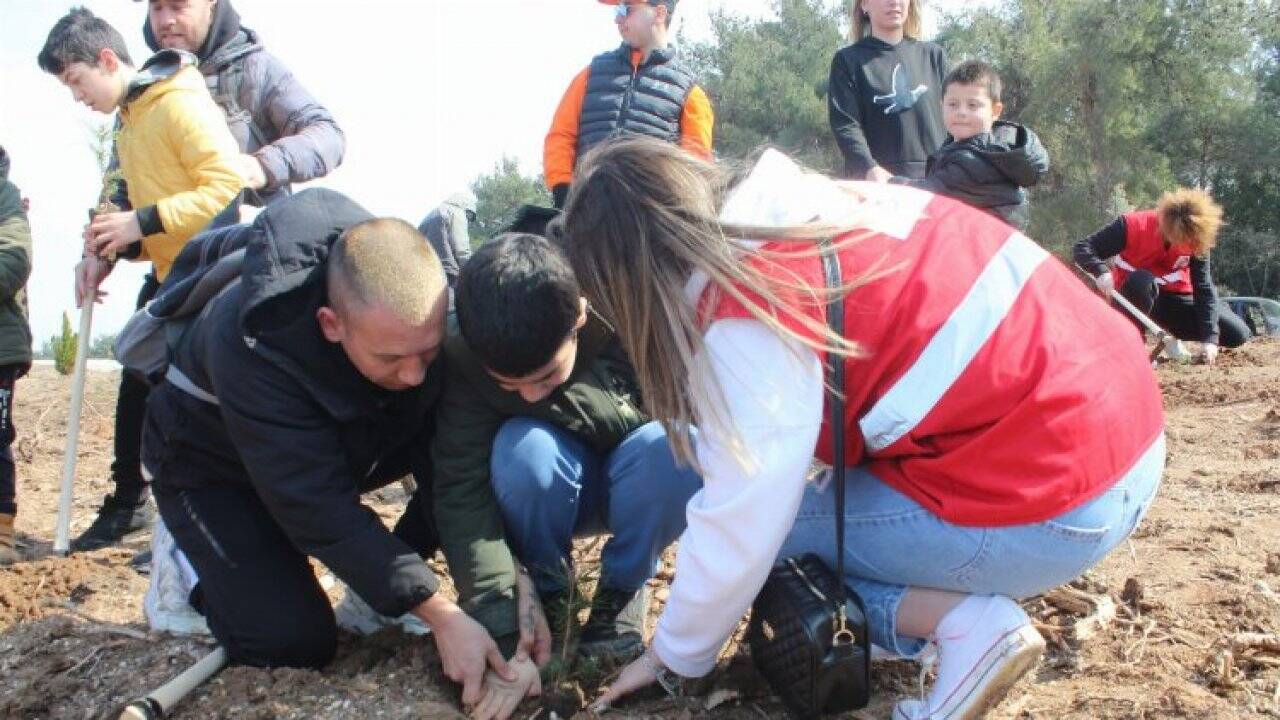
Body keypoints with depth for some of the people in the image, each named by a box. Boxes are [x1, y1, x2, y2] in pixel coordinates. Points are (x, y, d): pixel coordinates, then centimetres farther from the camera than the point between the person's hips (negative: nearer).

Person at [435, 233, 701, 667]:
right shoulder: (465, 359, -25)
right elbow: (460, 491, -26)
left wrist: (557, 401, -31)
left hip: (641, 486, 0)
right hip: (548, 496, 0)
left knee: (674, 447, -34)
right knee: (522, 446, -33)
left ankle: (624, 584, -6)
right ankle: (547, 583, -4)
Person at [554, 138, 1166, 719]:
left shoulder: (744, 318, -17)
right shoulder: (800, 204, 7)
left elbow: (738, 533, -12)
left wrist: (675, 655, 6)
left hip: (1048, 502, -9)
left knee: (777, 528, 6)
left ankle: (965, 623, -5)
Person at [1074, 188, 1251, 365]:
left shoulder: (1195, 240, -15)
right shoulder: (1133, 226, -25)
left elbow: (1204, 287, -17)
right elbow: (1082, 248, -24)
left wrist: (1209, 338, -27)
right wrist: (1101, 272, -46)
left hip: (1174, 297, 3)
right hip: (1134, 298, -3)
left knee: (1238, 335, -9)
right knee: (1142, 281, -42)